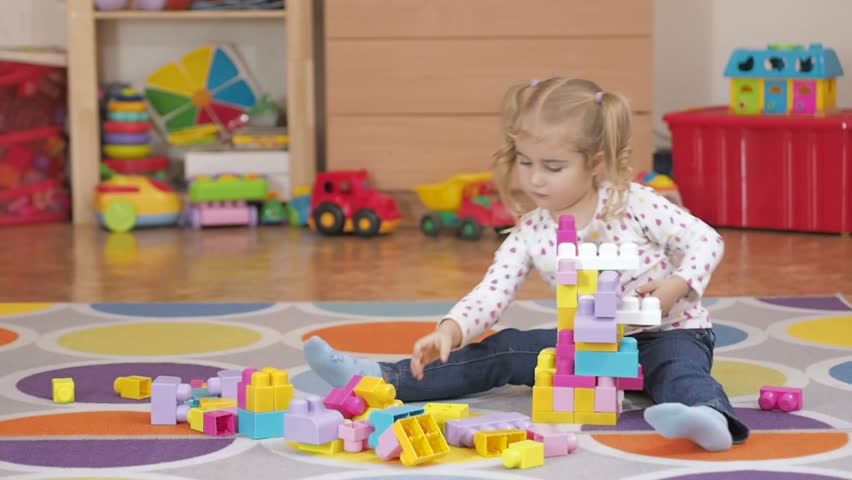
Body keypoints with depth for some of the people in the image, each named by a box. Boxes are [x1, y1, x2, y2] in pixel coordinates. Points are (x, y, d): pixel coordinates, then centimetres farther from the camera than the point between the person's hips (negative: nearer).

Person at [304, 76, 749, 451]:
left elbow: (706, 242, -8)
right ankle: (383, 378, -4)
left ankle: (707, 415, -72)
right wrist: (450, 330, -29)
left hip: (668, 334, -5)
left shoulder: (634, 205, -14)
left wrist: (675, 286, -25)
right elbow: (491, 294, -11)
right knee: (504, 351, -3)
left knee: (677, 365, -38)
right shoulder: (531, 233, -2)